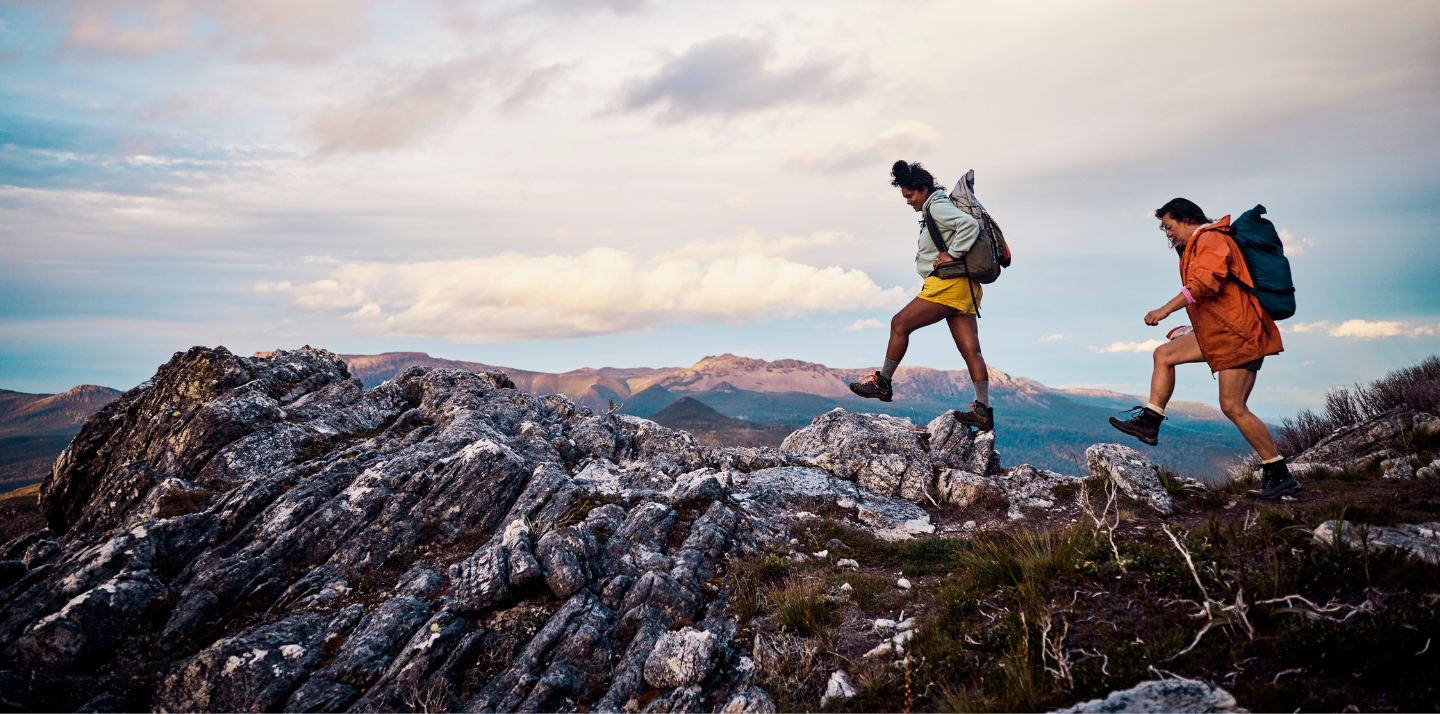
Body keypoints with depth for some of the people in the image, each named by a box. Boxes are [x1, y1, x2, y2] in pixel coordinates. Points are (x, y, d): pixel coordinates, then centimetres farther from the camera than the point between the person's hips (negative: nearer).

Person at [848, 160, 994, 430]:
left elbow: (970, 225, -23)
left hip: (949, 284, -10)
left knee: (900, 324, -2)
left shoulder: (938, 207, -7)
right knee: (970, 349, 2)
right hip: (963, 289, 10)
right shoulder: (935, 210, 24)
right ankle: (984, 411, -2)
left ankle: (883, 382, 6)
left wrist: (952, 255, -18)